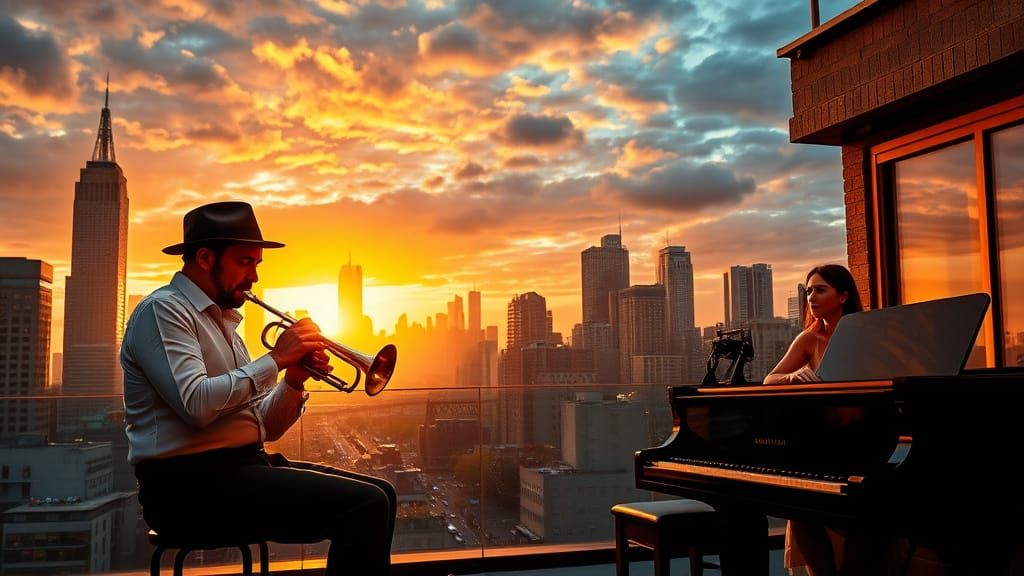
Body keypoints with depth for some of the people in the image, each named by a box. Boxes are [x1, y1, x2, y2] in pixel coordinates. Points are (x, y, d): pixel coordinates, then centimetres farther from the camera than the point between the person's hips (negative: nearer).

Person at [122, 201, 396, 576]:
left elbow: (265, 427, 18)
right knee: (363, 506, -20)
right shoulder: (164, 309, -6)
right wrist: (275, 359, -14)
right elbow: (196, 404, -23)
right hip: (191, 485, -9)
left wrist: (294, 381, -1)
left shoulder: (222, 320, 20)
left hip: (241, 466, 9)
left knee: (378, 496, 7)